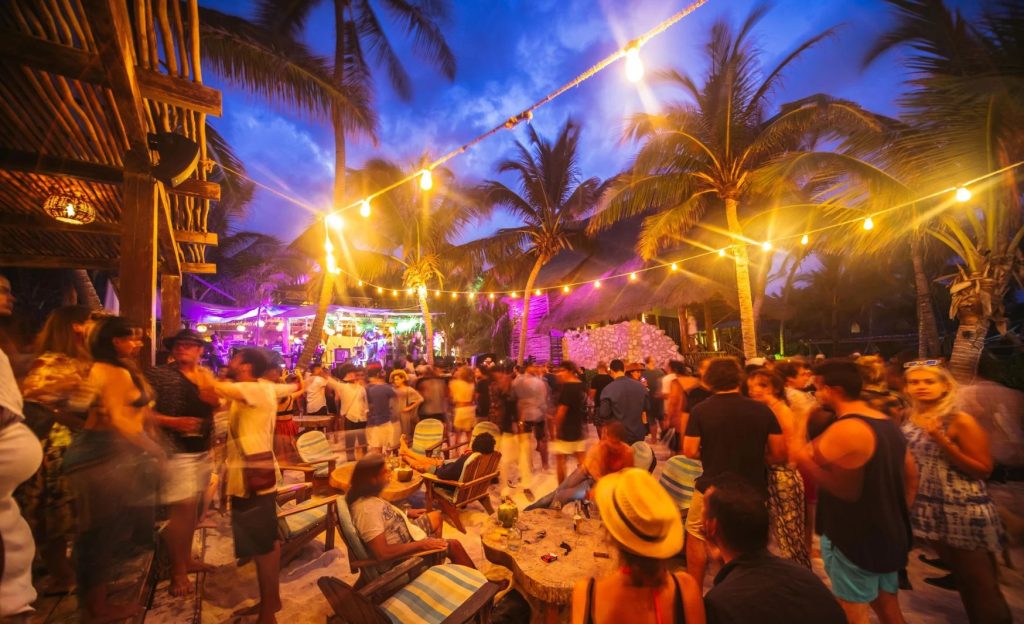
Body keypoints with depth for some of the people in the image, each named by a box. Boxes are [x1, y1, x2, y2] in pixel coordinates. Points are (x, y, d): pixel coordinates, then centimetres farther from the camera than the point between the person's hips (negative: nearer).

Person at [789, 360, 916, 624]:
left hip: (855, 538, -9)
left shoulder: (844, 429, -26)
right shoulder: (888, 424, 4)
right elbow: (911, 474, 14)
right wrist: (895, 514, 20)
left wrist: (800, 421, -6)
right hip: (888, 534, 9)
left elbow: (799, 456, -19)